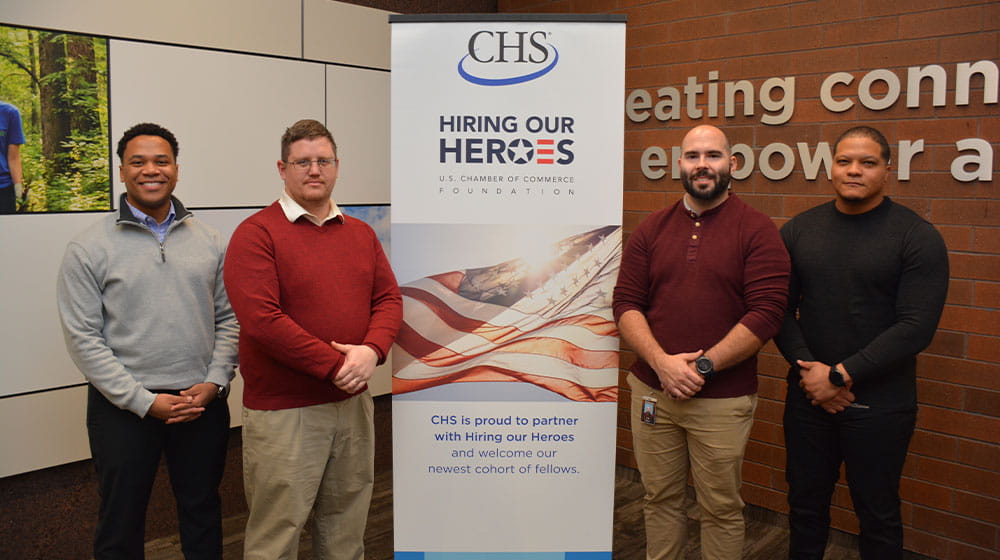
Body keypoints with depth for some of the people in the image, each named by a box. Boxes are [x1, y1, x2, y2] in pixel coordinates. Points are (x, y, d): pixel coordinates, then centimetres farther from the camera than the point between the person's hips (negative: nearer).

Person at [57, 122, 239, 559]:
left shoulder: (209, 241, 4)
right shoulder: (89, 248, -5)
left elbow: (229, 318, 6)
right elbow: (82, 338, -8)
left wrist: (215, 382, -8)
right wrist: (144, 401, -13)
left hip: (203, 403, 3)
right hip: (123, 408, -2)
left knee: (202, 511, 17)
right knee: (121, 522, 13)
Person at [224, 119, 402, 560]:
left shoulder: (361, 234, 11)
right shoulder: (257, 233, -9)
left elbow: (389, 298, 7)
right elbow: (261, 319, -18)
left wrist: (372, 350, -13)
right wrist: (335, 365, -18)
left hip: (353, 402, 6)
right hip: (283, 410, -5)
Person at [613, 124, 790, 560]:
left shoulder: (756, 230, -4)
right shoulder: (650, 230, 7)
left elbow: (766, 312, -12)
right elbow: (626, 303, 2)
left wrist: (702, 366, -16)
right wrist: (662, 362, -13)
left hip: (722, 399, -3)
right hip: (651, 391, 3)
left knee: (720, 508, 11)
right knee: (660, 499, 16)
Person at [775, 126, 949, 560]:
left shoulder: (917, 237, -8)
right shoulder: (799, 231, 4)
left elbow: (916, 327, -15)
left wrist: (840, 375, -17)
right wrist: (808, 369, -12)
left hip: (880, 405, -3)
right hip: (809, 396, 3)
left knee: (877, 514, 12)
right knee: (805, 503, 16)